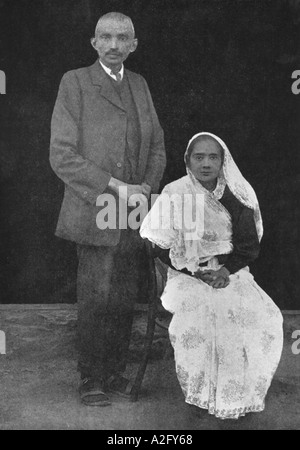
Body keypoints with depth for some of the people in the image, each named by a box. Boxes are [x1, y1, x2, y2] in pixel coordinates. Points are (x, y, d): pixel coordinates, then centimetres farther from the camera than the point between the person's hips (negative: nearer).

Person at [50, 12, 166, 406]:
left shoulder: (139, 84, 14)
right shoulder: (75, 82, -4)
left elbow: (157, 146, 16)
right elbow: (61, 156, -10)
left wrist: (145, 188, -2)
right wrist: (116, 187, -15)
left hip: (135, 214, 5)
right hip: (95, 214, -5)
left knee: (124, 302, 9)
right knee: (95, 301, -1)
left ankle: (115, 374, 22)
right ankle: (91, 381, 14)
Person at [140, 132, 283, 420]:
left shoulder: (237, 197, 3)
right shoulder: (174, 195, -2)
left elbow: (250, 245, 4)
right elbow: (157, 244, -2)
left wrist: (226, 269, -14)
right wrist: (196, 271, -12)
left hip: (230, 274, 2)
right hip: (188, 276, -2)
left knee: (263, 318, -24)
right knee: (197, 319, -32)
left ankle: (240, 394, -6)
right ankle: (202, 394, -13)